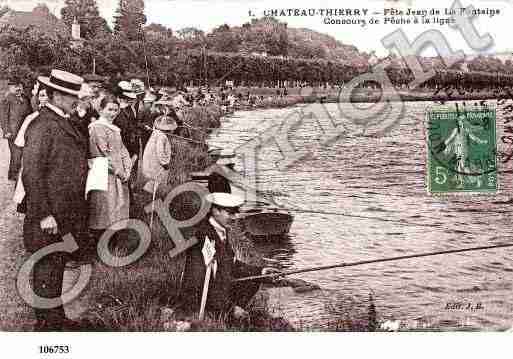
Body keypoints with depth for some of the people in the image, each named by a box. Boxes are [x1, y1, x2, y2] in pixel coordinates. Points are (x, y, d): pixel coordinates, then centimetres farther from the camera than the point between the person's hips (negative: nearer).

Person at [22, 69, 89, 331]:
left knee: (58, 267, 19)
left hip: (67, 215, 10)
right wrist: (44, 215, -22)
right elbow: (31, 174, -21)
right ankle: (47, 324, 12)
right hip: (50, 217, -10)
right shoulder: (42, 126, -17)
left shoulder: (63, 123, 13)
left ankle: (57, 319, 33)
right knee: (47, 269, 1)